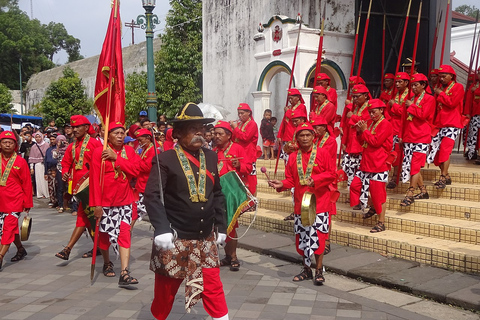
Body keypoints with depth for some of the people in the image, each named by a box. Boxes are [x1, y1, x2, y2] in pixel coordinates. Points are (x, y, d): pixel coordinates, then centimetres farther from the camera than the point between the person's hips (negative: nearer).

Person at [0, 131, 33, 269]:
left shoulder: (21, 162, -5)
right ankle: (21, 250, 34)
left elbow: (27, 184, -1)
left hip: (15, 201, -4)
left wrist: (28, 203, -1)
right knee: (11, 227, 15)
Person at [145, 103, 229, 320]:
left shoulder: (211, 157, 7)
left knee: (213, 288, 7)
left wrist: (221, 226, 9)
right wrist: (162, 229, -24)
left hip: (206, 239, 4)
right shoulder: (165, 159, -10)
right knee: (165, 290, 12)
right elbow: (152, 196, -15)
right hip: (175, 239, -4)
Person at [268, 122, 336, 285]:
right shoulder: (293, 157, 10)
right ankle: (306, 269, 23)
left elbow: (331, 174, -6)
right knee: (302, 237, 9)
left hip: (319, 203, -4)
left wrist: (315, 179, -20)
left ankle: (319, 270, 7)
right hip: (300, 203, 4)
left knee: (318, 236, -5)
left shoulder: (323, 153, -1)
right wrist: (282, 184, -10)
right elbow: (291, 180, 9)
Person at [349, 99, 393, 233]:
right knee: (355, 185, 8)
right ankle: (373, 207, 27)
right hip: (366, 163, 9)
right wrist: (359, 132, 2)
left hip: (379, 165, -9)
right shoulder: (369, 123, 16)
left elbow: (376, 142, -19)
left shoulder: (385, 125, -9)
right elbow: (362, 142, 19)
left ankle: (381, 223, 7)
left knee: (378, 194, -4)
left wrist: (365, 130, -12)